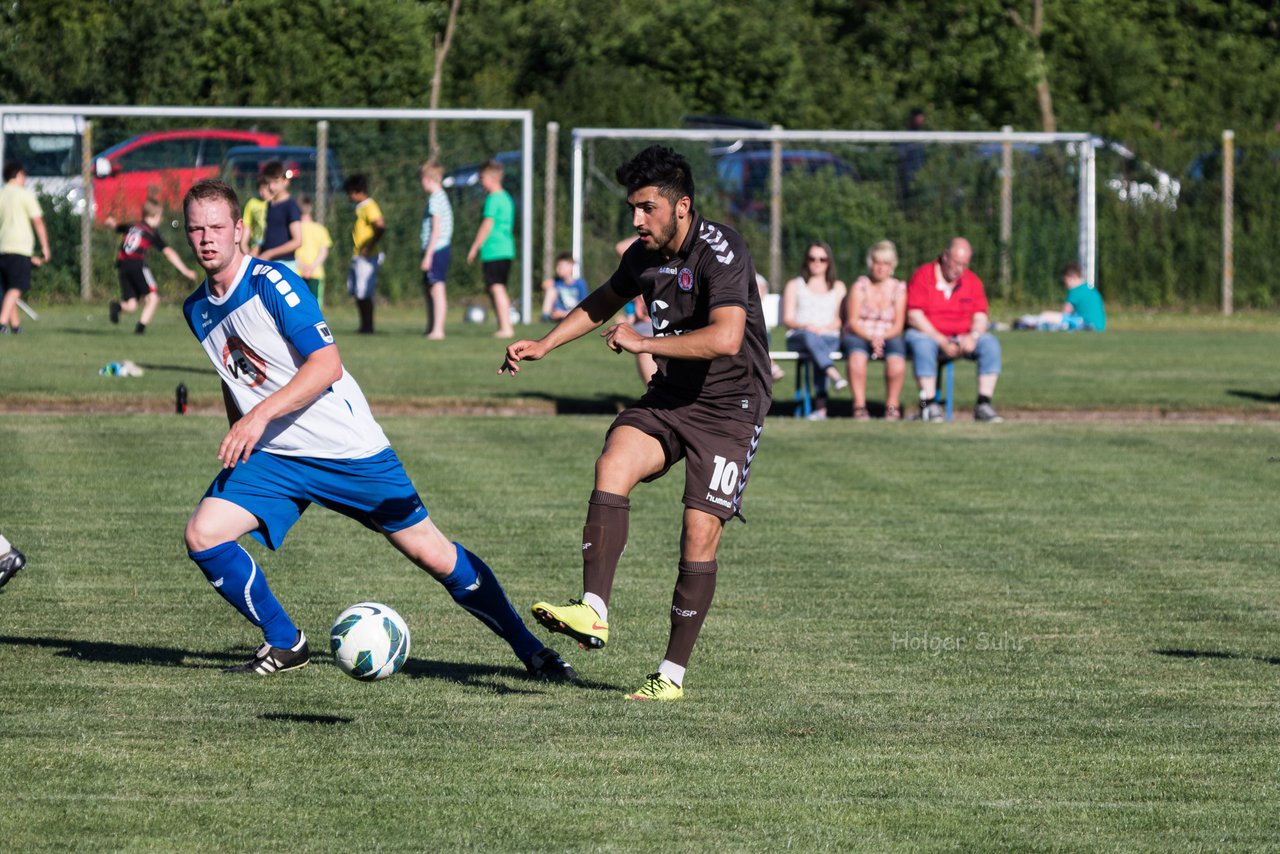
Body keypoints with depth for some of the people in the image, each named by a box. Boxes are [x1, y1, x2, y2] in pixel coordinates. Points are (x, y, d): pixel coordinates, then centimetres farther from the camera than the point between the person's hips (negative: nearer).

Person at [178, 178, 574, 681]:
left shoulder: (271, 282, -15)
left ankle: (530, 650, 12)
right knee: (202, 535, -14)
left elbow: (326, 364, -22)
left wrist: (261, 415, -30)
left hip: (348, 449, -6)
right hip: (271, 457, 6)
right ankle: (284, 645, 4)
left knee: (433, 555, -3)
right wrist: (237, 445, 19)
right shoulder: (197, 311, 6)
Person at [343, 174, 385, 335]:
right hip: (357, 256, 10)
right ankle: (364, 325, 17)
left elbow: (381, 227, -29)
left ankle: (368, 326, -1)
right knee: (356, 292, 12)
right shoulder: (360, 207, 14)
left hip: (366, 257, -10)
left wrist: (370, 246, -23)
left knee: (364, 293, -7)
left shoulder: (370, 207, -15)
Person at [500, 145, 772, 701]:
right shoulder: (644, 256, 4)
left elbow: (726, 338, -33)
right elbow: (604, 301, 27)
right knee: (612, 466, -22)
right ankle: (593, 612, -29)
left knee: (700, 535, -10)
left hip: (728, 409, -6)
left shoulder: (721, 252, -20)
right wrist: (543, 346, 19)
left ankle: (673, 673, 1)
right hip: (669, 398, 6)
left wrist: (642, 342, -27)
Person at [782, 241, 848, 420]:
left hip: (829, 338, 0)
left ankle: (820, 404, -51)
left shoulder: (838, 288, 24)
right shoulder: (794, 285, 21)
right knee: (810, 337, -39)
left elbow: (840, 320, 11)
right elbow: (787, 319, 10)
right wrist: (805, 326, -13)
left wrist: (823, 328, -10)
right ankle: (834, 375, -63)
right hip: (799, 337, 0)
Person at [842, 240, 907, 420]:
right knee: (857, 354, -38)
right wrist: (870, 338, -19)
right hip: (858, 336, -1)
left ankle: (892, 406, -26)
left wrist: (882, 338, -17)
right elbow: (852, 321, -3)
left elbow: (898, 324, 2)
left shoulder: (899, 288, 8)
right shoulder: (860, 285, 3)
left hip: (887, 337, 1)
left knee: (897, 357, -35)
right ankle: (859, 406, -38)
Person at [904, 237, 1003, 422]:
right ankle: (929, 405, -35)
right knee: (923, 344, -38)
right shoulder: (922, 276, -7)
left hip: (961, 339, 4)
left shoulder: (972, 281, 7)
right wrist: (942, 342, -22)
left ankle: (984, 405, -24)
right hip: (927, 334, -4)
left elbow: (980, 317, 2)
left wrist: (973, 336, -22)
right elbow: (914, 316, -15)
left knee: (990, 343, -21)